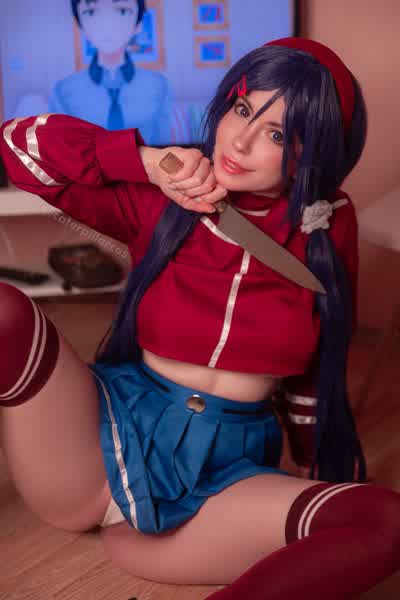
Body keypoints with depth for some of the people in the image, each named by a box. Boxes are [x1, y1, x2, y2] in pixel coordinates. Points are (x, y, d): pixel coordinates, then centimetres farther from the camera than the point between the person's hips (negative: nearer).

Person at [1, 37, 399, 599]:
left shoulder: (328, 225, 0)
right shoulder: (165, 200, -4)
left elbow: (316, 366, 10)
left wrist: (333, 478, 12)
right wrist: (150, 162, -13)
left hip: (226, 470, 1)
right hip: (115, 432, -1)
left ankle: (133, 541, -25)